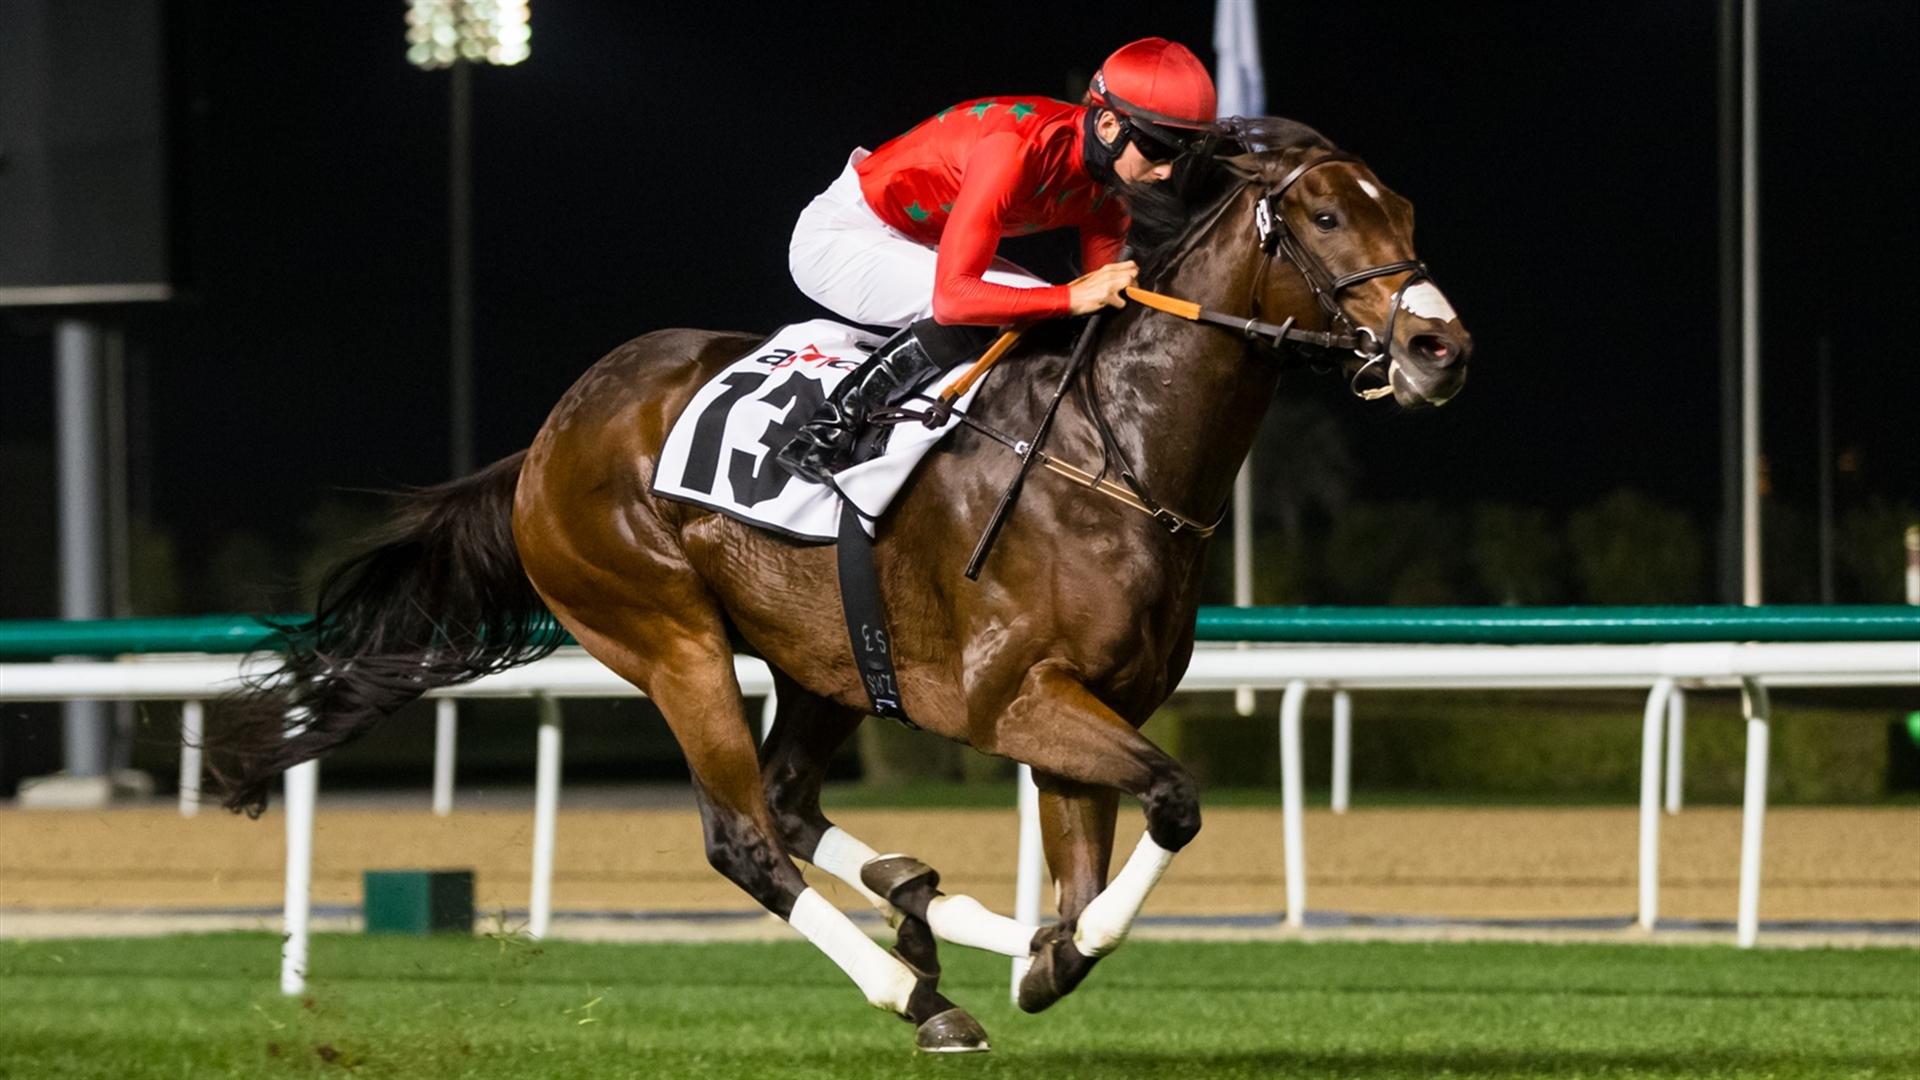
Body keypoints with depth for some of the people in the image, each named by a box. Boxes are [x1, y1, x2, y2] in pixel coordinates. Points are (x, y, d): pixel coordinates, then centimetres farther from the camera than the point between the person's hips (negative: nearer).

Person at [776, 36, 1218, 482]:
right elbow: (952, 298, -40)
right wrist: (1074, 298, -41)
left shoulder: (1106, 194, -9)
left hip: (918, 247, 9)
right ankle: (831, 423, -18)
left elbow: (1099, 306, -1)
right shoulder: (1016, 148, -35)